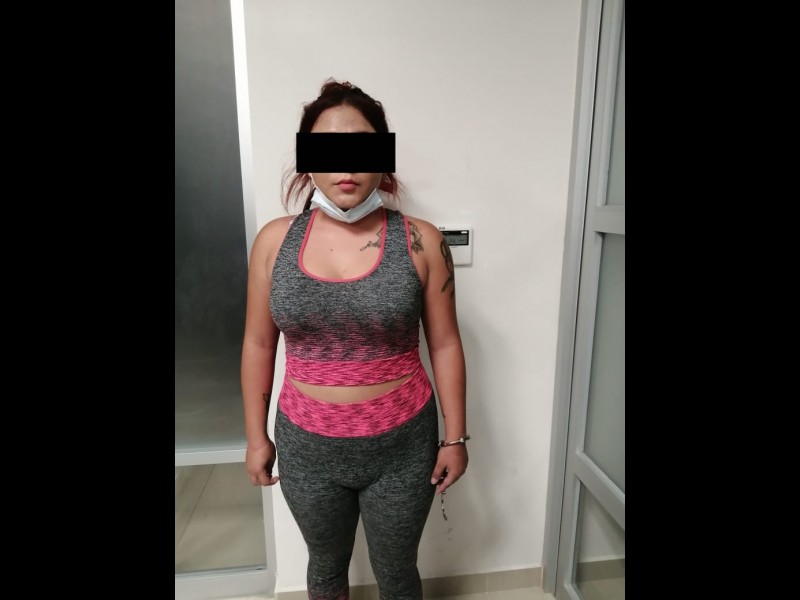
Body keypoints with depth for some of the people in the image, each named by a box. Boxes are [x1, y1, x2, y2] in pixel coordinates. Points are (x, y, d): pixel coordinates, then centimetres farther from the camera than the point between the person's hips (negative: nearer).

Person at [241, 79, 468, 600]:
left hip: (401, 446, -1)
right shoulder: (275, 240, -7)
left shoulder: (421, 241, -12)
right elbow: (258, 344, 2)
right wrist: (256, 436, 6)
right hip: (307, 447, 2)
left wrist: (456, 437, -1)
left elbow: (445, 344, -5)